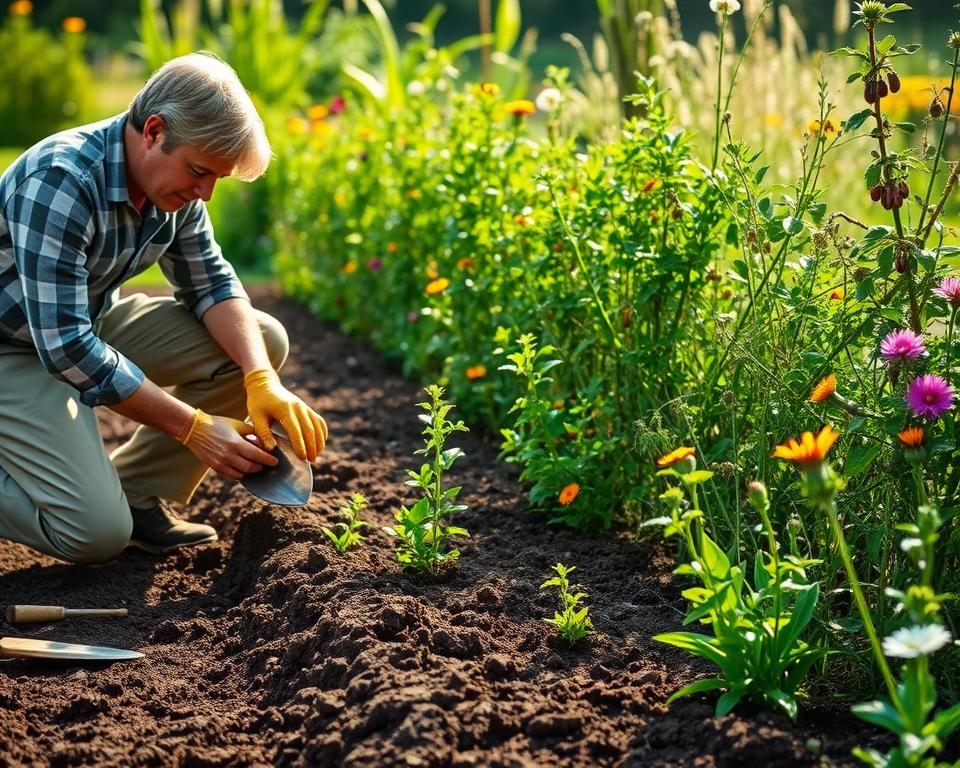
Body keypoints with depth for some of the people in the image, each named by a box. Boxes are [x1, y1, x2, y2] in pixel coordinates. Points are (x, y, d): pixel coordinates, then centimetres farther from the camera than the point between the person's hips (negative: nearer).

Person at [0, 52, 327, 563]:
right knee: (96, 532, -25)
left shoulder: (174, 180, -7)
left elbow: (210, 282, 0)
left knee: (263, 339, -6)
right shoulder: (59, 183, -31)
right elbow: (65, 346, -32)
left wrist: (262, 380, -20)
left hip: (91, 321, 8)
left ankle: (136, 492, 2)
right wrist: (192, 426, -29)